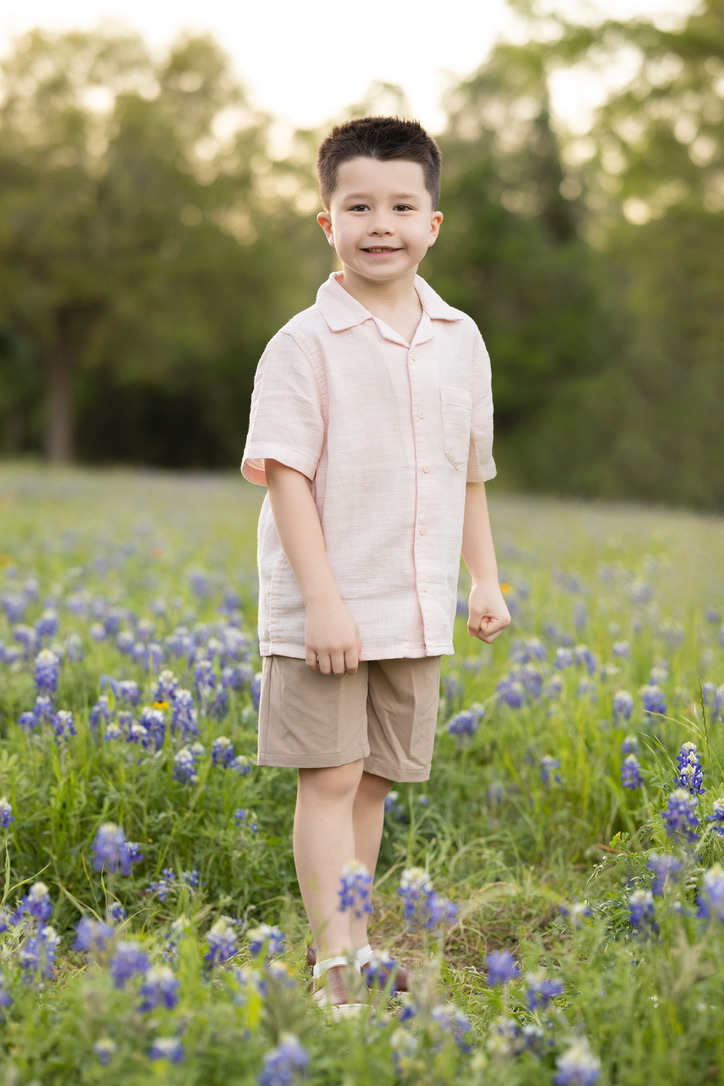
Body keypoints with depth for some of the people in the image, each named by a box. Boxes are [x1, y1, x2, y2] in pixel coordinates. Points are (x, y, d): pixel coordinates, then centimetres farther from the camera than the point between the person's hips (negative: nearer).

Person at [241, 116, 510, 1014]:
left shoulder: (460, 342, 8)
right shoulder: (305, 344, -9)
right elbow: (286, 472, -13)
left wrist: (485, 579, 14)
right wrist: (321, 600, -19)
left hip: (417, 612, 5)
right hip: (325, 611, -5)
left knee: (377, 780, 13)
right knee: (330, 778, -4)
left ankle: (356, 940, 25)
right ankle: (337, 963, 1)